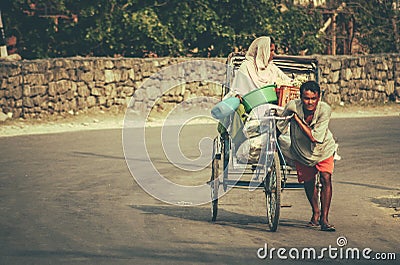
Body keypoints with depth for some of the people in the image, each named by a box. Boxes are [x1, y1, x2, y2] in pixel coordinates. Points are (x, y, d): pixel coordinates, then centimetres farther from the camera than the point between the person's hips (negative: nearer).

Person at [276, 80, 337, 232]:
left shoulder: (324, 110, -29)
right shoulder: (293, 107, -26)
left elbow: (314, 137, -34)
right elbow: (279, 128, -9)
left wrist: (298, 119, -33)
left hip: (323, 150, -1)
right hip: (301, 152, 2)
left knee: (326, 178, -16)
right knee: (308, 183, 12)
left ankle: (324, 219, -12)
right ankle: (315, 214, 37)